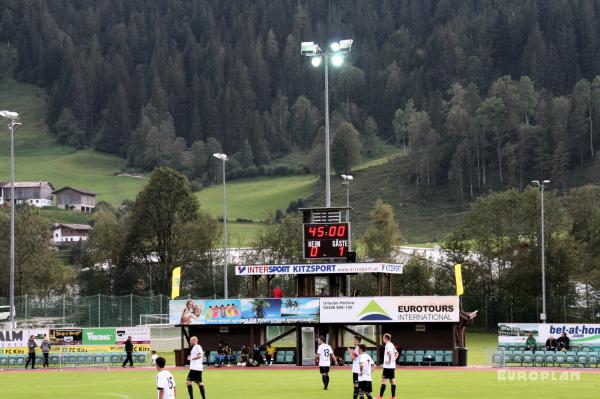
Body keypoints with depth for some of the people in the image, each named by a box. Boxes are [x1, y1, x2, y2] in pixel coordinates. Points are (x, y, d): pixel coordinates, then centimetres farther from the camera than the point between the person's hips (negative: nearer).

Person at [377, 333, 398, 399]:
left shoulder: (388, 345, -14)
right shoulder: (392, 345, 15)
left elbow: (390, 353, -29)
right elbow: (396, 353, 25)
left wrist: (389, 361, -21)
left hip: (387, 366, -9)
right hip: (393, 366, 9)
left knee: (383, 380, -7)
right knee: (392, 380, 9)